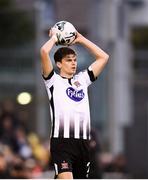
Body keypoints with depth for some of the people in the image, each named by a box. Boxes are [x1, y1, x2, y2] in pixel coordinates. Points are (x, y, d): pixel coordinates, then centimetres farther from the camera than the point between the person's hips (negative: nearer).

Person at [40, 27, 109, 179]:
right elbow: (44, 52, -10)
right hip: (62, 140, -6)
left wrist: (81, 39, 22)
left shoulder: (82, 79, 20)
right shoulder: (54, 80, 5)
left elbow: (103, 57, 23)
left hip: (83, 141, 6)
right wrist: (54, 38, 9)